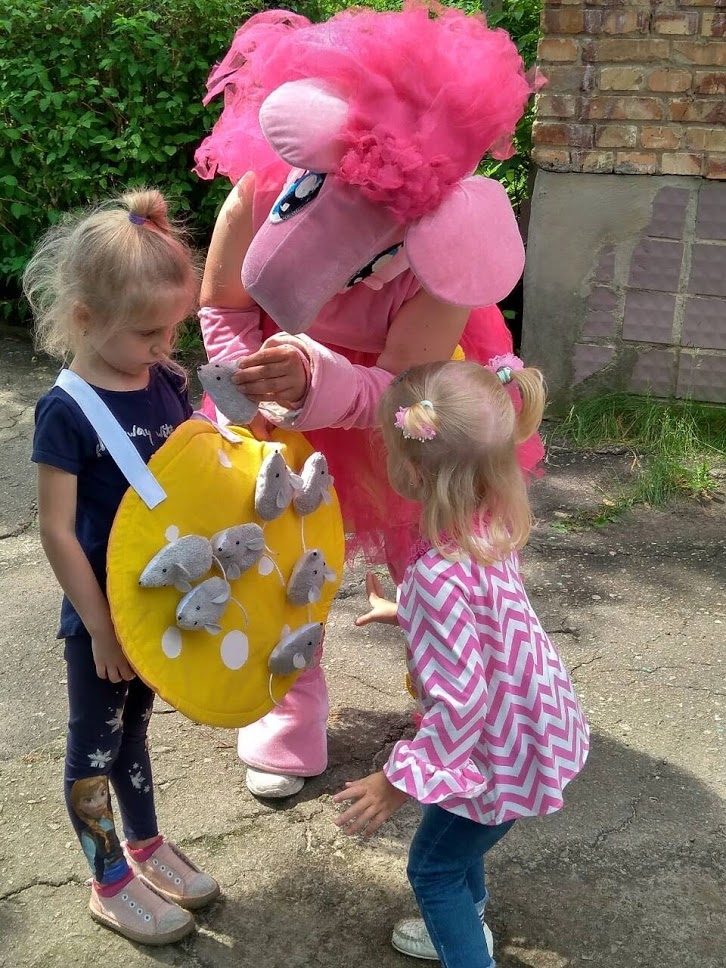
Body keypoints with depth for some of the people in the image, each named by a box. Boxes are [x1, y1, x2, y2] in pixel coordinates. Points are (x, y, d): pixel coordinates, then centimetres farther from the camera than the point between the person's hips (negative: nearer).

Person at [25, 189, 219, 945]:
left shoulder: (165, 383, -4)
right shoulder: (67, 411, -21)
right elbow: (56, 530, -18)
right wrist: (100, 626, -15)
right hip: (103, 613, -6)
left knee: (132, 726, 24)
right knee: (95, 744, 13)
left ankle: (146, 847, 42)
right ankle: (111, 883, 29)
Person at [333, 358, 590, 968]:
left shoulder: (439, 575, -35)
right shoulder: (493, 522, -9)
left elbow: (462, 700, -31)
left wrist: (397, 781, -21)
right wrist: (406, 611, 20)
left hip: (501, 754, -8)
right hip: (538, 725, 8)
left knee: (434, 866, 15)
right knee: (460, 843, 31)